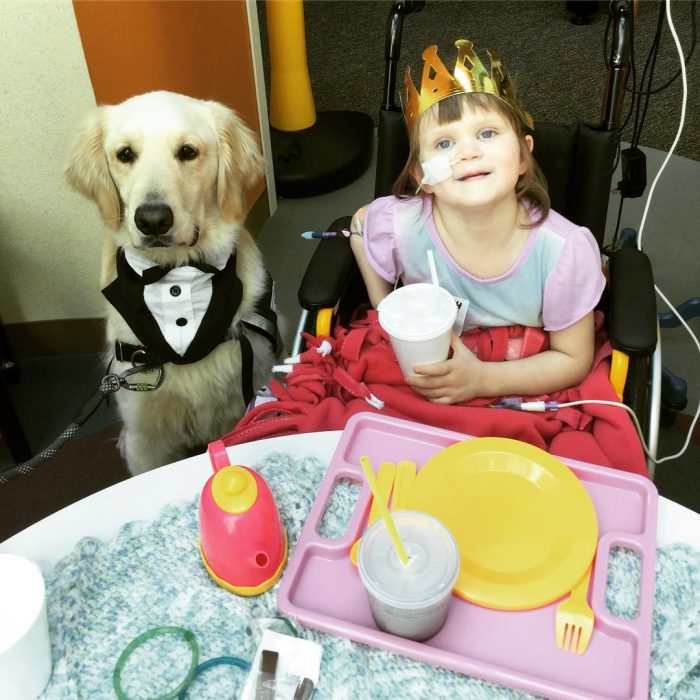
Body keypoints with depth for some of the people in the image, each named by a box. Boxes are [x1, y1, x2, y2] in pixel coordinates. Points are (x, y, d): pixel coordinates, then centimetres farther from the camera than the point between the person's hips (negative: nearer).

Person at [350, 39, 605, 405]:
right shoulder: (398, 227, -20)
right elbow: (361, 223, 5)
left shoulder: (566, 251, -23)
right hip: (418, 383, -1)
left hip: (518, 387, 1)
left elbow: (573, 360, -11)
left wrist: (482, 379, -26)